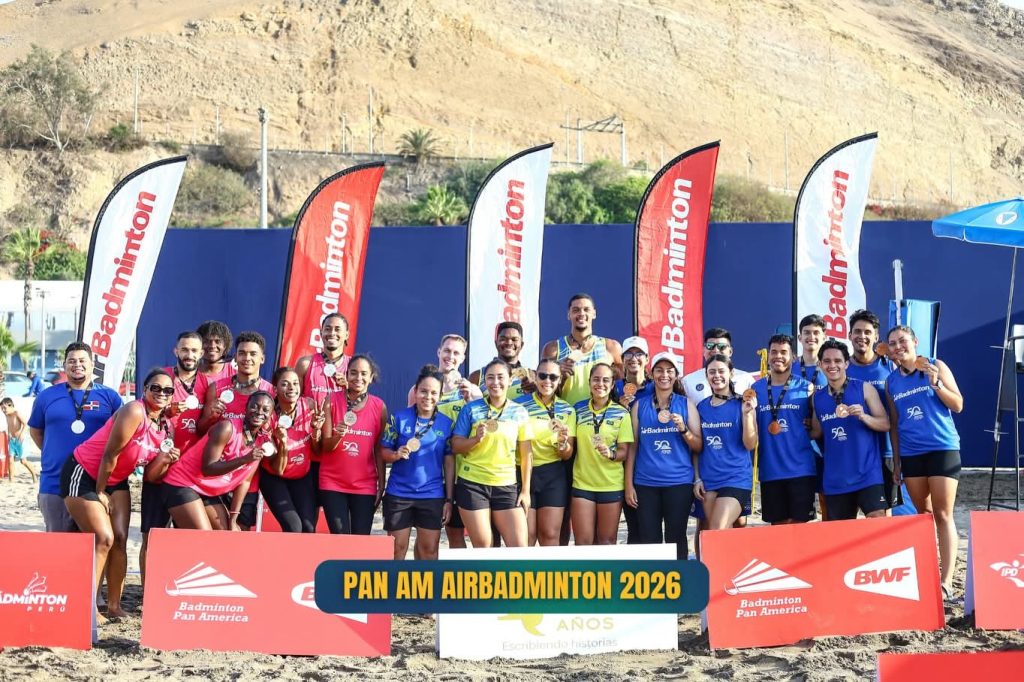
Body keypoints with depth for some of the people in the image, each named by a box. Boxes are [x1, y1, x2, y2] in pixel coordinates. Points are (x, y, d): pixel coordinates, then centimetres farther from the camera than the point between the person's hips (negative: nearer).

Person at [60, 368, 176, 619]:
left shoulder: (165, 427, 1)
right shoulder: (134, 412, -24)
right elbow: (110, 455, -21)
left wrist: (166, 457, -16)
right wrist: (100, 492, -12)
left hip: (115, 480, 8)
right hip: (83, 474, -8)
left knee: (120, 539, 0)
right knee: (104, 538, -13)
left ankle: (114, 605, 8)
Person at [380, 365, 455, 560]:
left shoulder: (447, 424, 1)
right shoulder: (399, 418, -3)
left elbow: (449, 463, 4)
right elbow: (383, 452, 1)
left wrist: (449, 499, 2)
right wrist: (397, 454, -21)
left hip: (433, 495, 1)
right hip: (398, 494, -1)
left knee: (429, 548, 9)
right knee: (397, 548, 7)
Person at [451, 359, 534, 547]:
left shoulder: (520, 412, 4)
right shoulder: (471, 409, 0)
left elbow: (526, 454, 7)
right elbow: (455, 447, 0)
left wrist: (526, 490, 3)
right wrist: (476, 438, -18)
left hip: (506, 486, 2)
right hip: (472, 484, -2)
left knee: (520, 546, -3)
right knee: (483, 546, 1)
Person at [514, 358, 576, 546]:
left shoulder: (567, 410, 4)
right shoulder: (519, 404, -4)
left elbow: (567, 455, 3)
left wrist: (563, 441, -19)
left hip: (553, 476, 2)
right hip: (523, 474, -2)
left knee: (550, 535, 1)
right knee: (526, 536, 0)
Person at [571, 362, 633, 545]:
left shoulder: (621, 413, -1)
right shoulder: (578, 409, 4)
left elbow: (624, 452, -3)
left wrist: (611, 454, -23)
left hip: (612, 485, -1)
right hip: (582, 484, 1)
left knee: (607, 542, 8)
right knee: (583, 542, 1)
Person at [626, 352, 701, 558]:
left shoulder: (686, 404, 5)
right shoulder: (639, 405, 7)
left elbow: (698, 447, 5)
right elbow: (632, 446, 8)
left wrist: (683, 429, -14)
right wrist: (629, 484, 3)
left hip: (679, 482, -1)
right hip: (645, 483, 1)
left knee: (676, 538, 0)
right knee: (648, 539, 1)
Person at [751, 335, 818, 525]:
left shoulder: (806, 387, 2)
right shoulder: (757, 388, 7)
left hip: (801, 469, -2)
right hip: (770, 470, 2)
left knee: (799, 524, -1)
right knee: (777, 525, 8)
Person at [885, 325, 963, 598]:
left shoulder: (936, 366, -1)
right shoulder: (891, 382, 9)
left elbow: (958, 405, -3)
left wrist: (935, 383, -18)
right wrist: (896, 461, 11)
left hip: (942, 448, -4)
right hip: (910, 454, 4)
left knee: (943, 515, -8)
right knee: (924, 515, 10)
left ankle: (946, 581, -11)